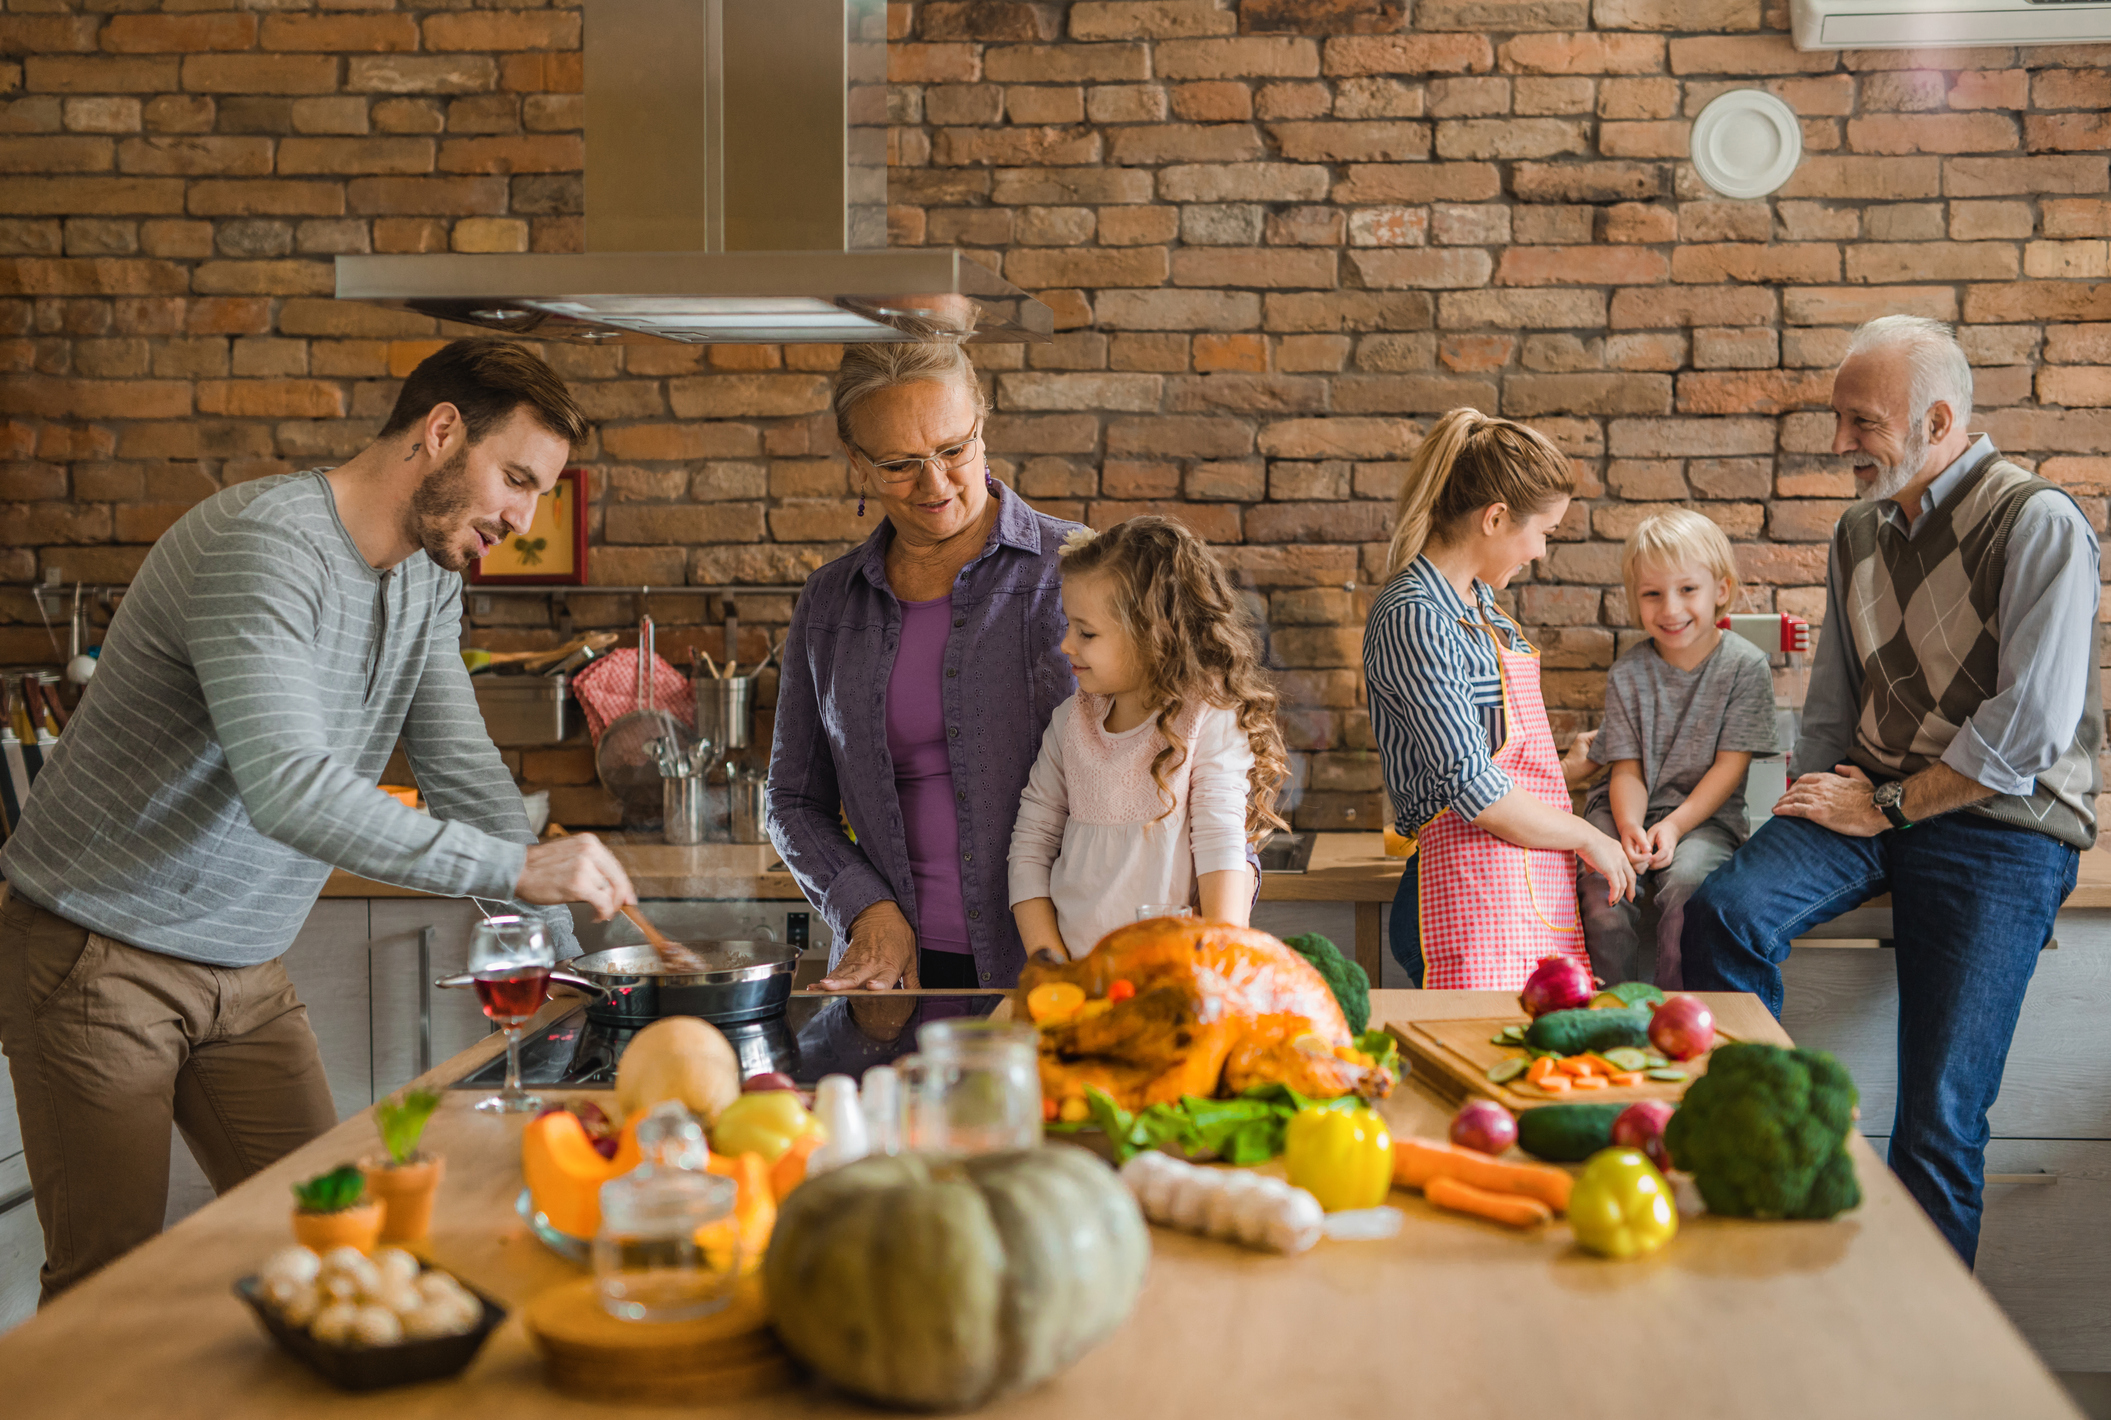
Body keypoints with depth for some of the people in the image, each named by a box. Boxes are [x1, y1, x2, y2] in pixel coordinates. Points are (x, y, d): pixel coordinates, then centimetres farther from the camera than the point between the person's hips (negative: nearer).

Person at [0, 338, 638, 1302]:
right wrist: (519, 867, -36)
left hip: (246, 972, 8)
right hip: (98, 962, -8)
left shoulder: (431, 584, 5)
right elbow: (290, 790, -35)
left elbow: (466, 778, 7)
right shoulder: (260, 544, -24)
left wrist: (567, 952, -3)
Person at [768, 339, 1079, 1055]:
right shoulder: (828, 604, 10)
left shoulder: (1076, 574, 0)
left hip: (1049, 970, -3)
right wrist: (865, 906, 0)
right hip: (895, 971, 3)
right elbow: (795, 800, 17)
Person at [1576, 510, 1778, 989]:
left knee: (1687, 878, -34)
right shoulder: (1627, 674, 3)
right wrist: (1630, 827, -22)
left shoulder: (1746, 666, -3)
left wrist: (1675, 825, -19)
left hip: (1706, 815, -2)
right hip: (1628, 810, 2)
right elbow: (1626, 769, 0)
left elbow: (1730, 765, -6)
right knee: (1603, 890, -27)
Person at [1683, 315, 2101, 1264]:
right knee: (1723, 913, -24)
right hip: (1871, 799, 6)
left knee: (1940, 1121, -9)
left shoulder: (2039, 527, -11)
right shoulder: (1861, 532, 12)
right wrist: (1818, 796, 5)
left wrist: (1886, 807, -13)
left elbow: (2030, 728, -18)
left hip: (2001, 825, -6)